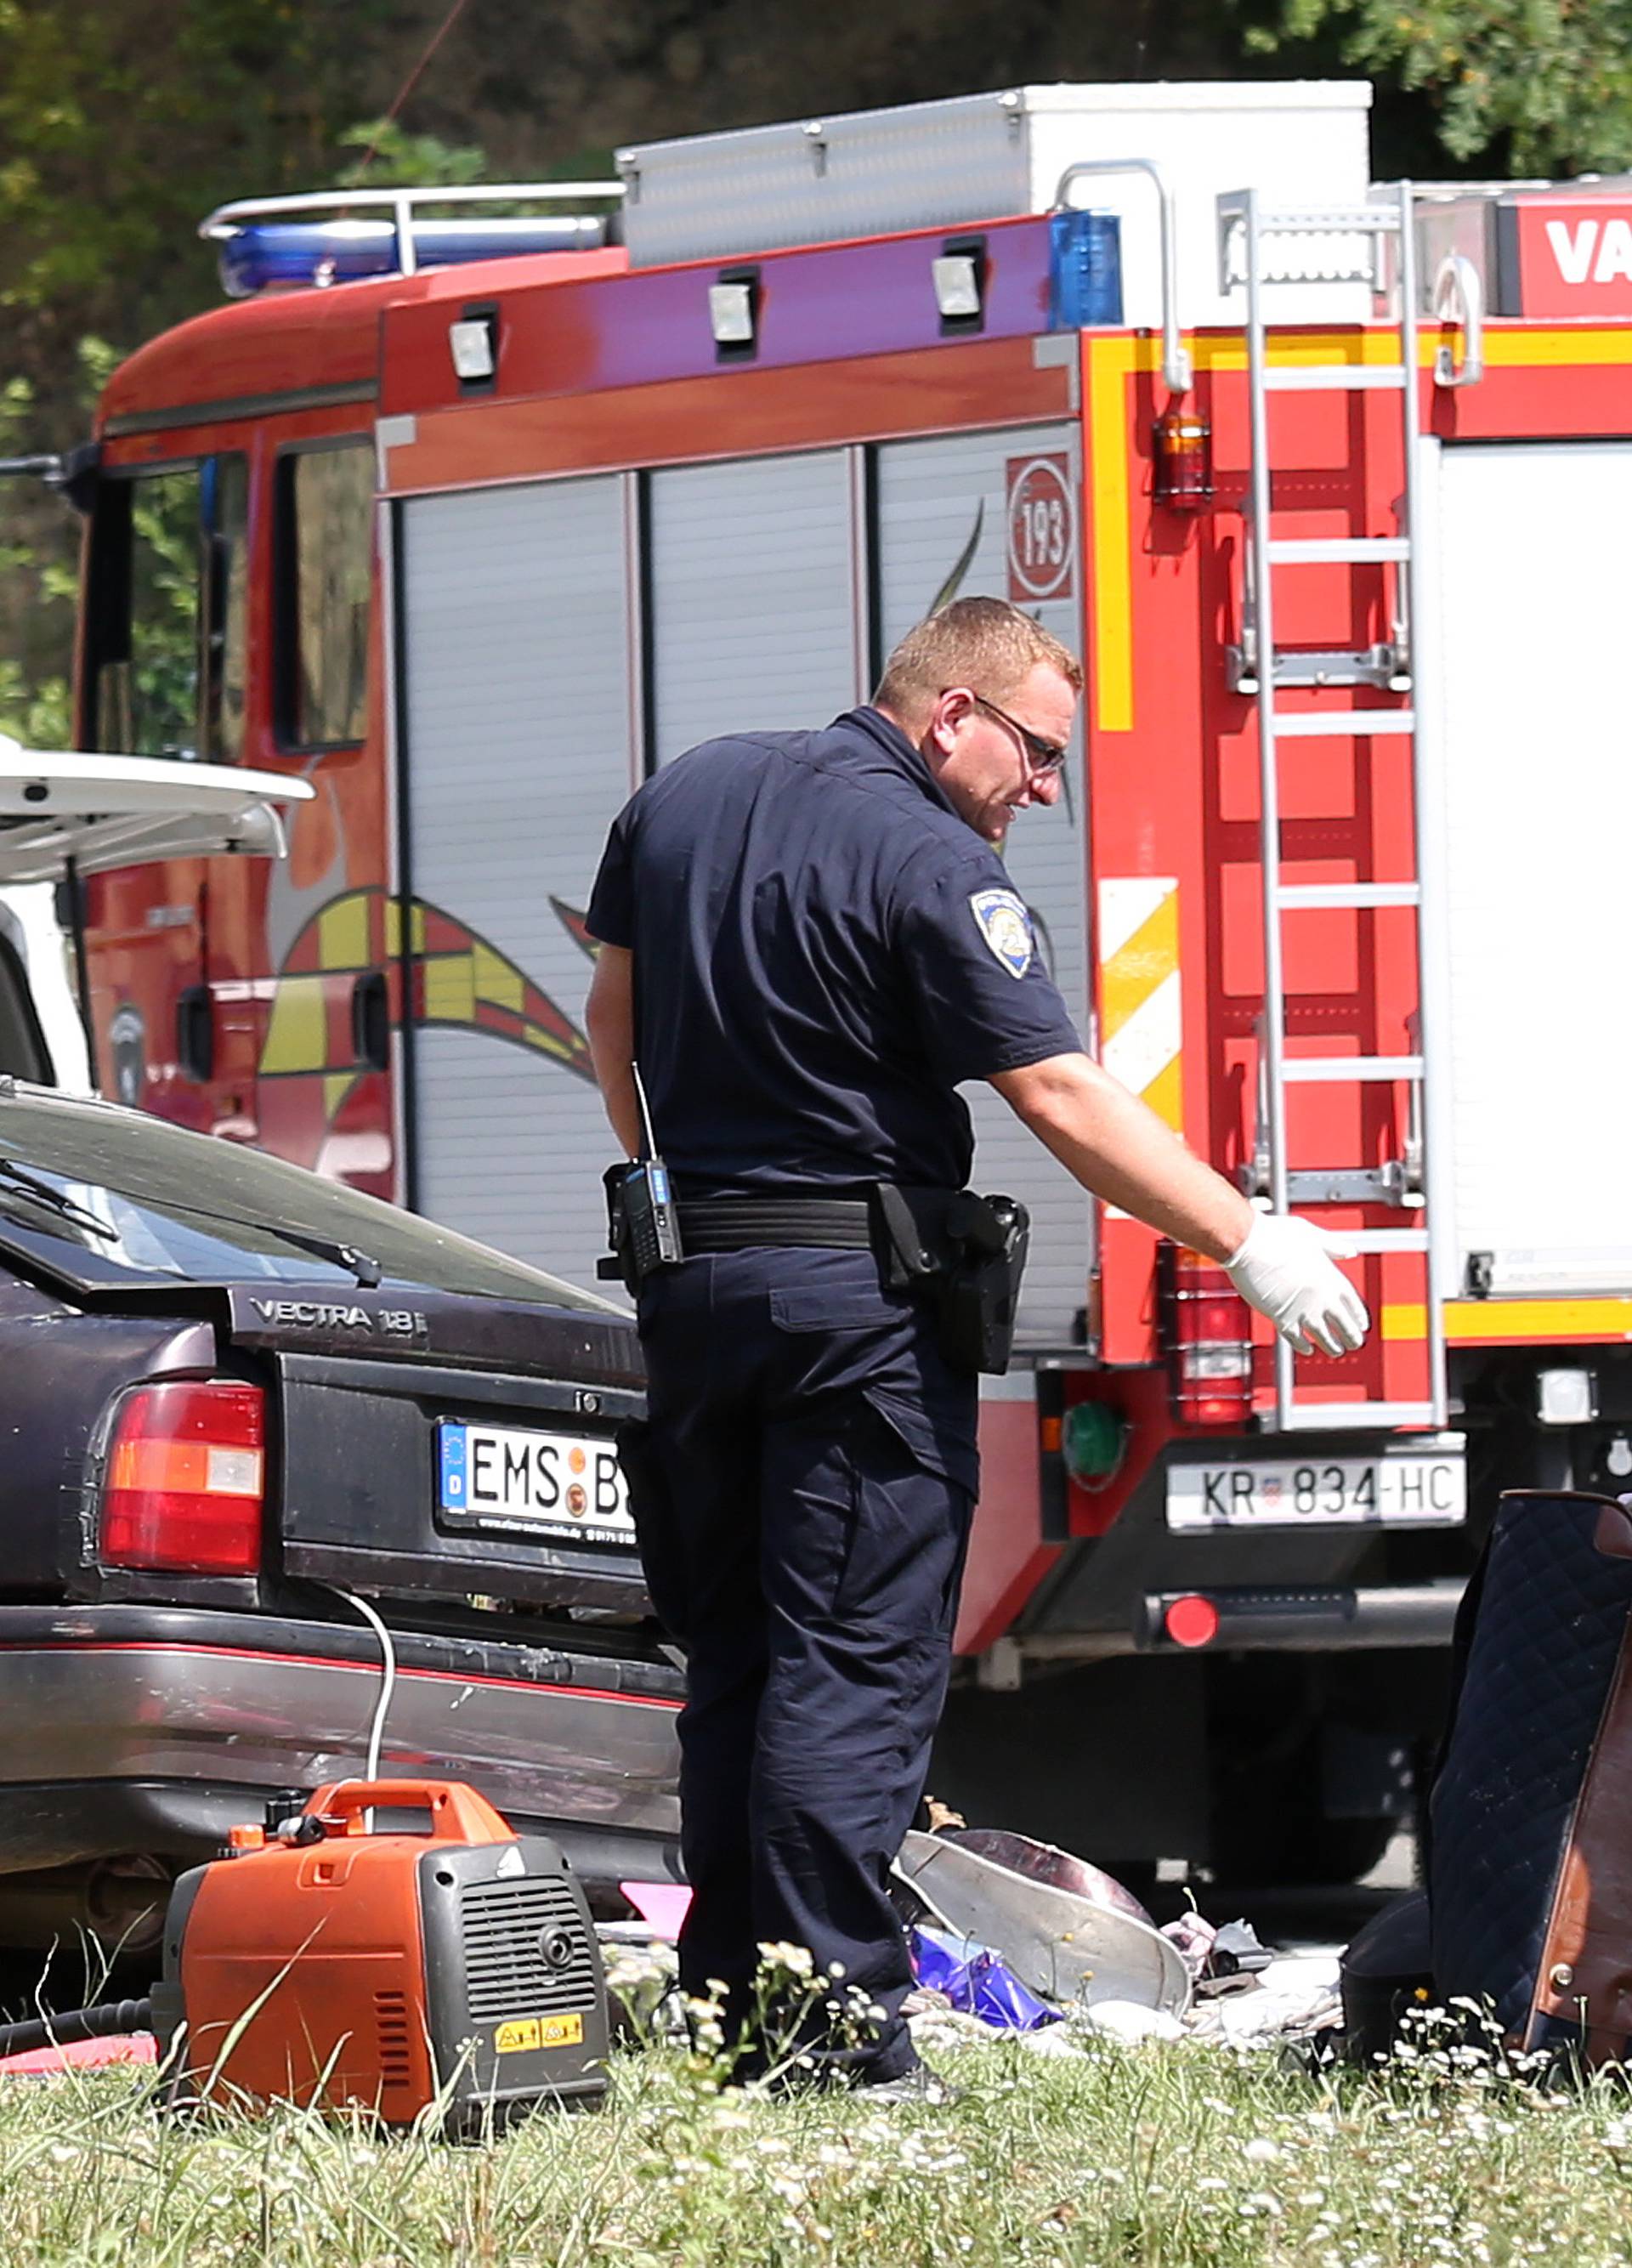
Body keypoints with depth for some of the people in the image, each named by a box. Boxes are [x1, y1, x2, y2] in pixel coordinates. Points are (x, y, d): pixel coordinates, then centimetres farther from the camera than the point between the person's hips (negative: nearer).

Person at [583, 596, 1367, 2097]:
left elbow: (613, 1016, 20)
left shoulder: (686, 796, 10)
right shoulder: (927, 865, -14)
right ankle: (839, 2019, -10)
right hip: (857, 1295, -7)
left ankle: (730, 2002, 14)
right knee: (857, 1660, -6)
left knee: (731, 1653, 13)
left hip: (691, 1283, 7)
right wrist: (1249, 1242, -16)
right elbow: (1057, 1093, -19)